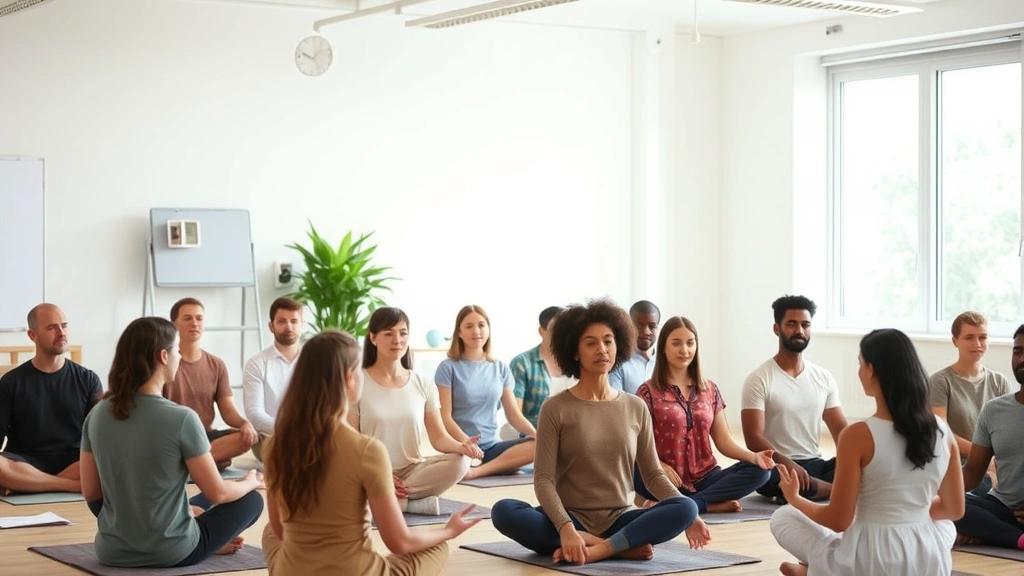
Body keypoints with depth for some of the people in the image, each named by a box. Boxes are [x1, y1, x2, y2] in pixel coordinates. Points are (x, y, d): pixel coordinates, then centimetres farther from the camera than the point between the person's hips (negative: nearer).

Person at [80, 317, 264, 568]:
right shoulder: (182, 418, -18)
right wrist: (251, 482, 12)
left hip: (112, 552, 4)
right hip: (170, 554, -4)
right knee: (252, 500, 18)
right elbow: (218, 493, -10)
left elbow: (91, 493, 5)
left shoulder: (97, 415, -4)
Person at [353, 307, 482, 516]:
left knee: (459, 462, -27)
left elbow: (439, 438, 0)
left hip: (413, 470, 4)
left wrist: (461, 446, -23)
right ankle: (415, 500, -17)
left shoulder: (424, 385, 6)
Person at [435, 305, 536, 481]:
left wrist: (537, 434, -10)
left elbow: (514, 415, 11)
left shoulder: (500, 368, 14)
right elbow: (445, 417, -6)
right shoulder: (448, 368, 1)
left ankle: (479, 470, -28)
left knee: (542, 444, -25)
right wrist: (466, 443, -24)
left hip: (491, 446, 6)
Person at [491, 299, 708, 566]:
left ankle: (595, 551, -31)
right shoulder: (555, 409, -3)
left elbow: (653, 474, 9)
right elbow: (543, 479, -10)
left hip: (618, 521, 2)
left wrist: (687, 516, -8)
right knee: (503, 511, -32)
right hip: (570, 519, -2)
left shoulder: (636, 408, 7)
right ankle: (623, 546, -29)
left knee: (685, 507, -25)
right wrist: (566, 529, -27)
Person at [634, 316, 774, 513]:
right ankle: (712, 504, -23)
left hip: (705, 478, 4)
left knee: (759, 470, -20)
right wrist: (659, 466, -27)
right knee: (639, 473, -36)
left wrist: (753, 456, -10)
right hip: (669, 481, -4)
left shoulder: (710, 390, 13)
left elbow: (724, 442, 10)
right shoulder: (648, 392, 1)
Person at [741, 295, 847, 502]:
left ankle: (796, 492, -22)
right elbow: (754, 438, -14)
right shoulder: (758, 380, -6)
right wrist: (788, 464, -31)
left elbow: (841, 431, 8)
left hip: (815, 464, 4)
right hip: (777, 467, -4)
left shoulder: (824, 378, 10)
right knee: (766, 475, -41)